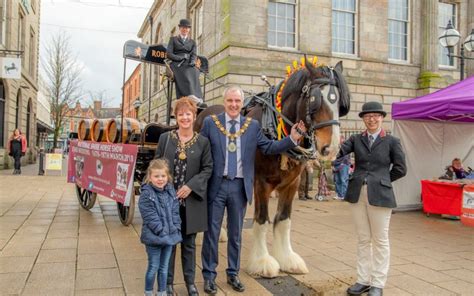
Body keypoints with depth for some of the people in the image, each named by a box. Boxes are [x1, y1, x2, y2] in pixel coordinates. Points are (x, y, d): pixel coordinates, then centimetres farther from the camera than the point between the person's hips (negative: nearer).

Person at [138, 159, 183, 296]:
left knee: (164, 267, 15)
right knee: (153, 267, 6)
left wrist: (175, 228, -4)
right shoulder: (146, 195, -14)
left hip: (169, 236, 5)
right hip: (154, 237, -5)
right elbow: (150, 217, -18)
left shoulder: (171, 191, 5)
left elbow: (175, 212, 7)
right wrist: (162, 231, -20)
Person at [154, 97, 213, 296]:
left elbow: (208, 169, -1)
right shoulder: (165, 138, 2)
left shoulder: (203, 142, 0)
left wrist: (191, 186, -15)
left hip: (191, 200, 0)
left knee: (189, 243, 12)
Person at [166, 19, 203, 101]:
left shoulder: (192, 42, 27)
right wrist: (180, 57, -10)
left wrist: (193, 61, -13)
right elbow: (168, 54, 7)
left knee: (194, 74, -35)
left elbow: (194, 54, 11)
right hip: (177, 64, -2)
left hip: (189, 65, 2)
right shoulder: (173, 39, 20)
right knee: (186, 76, -36)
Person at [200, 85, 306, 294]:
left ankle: (233, 274, 30)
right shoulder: (210, 122, -2)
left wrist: (292, 139, -10)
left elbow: (268, 147, 2)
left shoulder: (253, 126, 4)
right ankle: (209, 275, 23)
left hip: (240, 186, 2)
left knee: (236, 233, 14)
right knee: (212, 232, 7)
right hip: (216, 185, -2)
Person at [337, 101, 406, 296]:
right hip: (357, 193, 3)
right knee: (363, 239, 12)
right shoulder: (356, 139, 7)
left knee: (380, 240, 7)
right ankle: (363, 280, 22)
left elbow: (400, 169, 2)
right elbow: (338, 153, -9)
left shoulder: (392, 141, 1)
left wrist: (380, 180, 3)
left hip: (380, 195, -3)